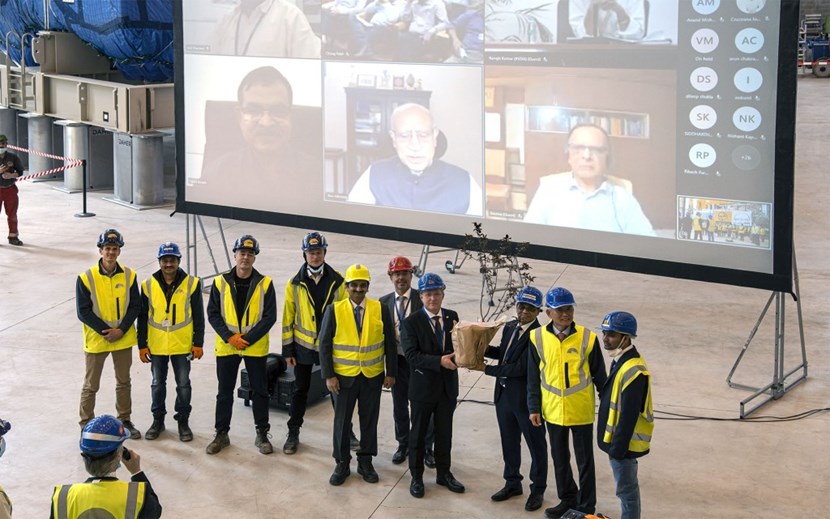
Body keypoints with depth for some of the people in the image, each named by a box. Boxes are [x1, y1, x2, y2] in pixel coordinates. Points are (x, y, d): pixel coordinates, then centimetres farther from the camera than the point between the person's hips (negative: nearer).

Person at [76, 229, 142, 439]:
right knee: (91, 385, 7)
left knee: (124, 382, 16)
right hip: (96, 340, -3)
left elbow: (135, 306, -1)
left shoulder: (129, 276, -4)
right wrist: (105, 331, -17)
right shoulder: (86, 278, -13)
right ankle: (86, 423, 20)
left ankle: (125, 420, 31)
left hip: (123, 339, 3)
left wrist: (121, 330, -14)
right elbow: (83, 312, -12)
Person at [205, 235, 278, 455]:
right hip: (226, 346, 1)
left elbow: (269, 317, -7)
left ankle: (262, 434, 19)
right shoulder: (221, 282, -2)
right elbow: (213, 313, -1)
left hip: (255, 347, -1)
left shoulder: (265, 284, -5)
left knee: (260, 391, 8)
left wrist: (247, 338, -14)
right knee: (224, 392, 9)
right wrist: (230, 337, -13)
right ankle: (221, 434, 20)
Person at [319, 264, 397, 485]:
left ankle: (365, 462, 23)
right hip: (344, 376, -1)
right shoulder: (334, 310, -6)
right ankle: (342, 464, 19)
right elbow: (324, 344, -4)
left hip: (373, 376, 1)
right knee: (342, 421, 7)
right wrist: (328, 375, -9)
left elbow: (389, 342, 2)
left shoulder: (380, 309, -2)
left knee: (369, 420, 10)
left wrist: (391, 372, 0)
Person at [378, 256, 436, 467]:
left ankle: (426, 448, 24)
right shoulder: (384, 302, 0)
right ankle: (403, 444, 34)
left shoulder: (423, 299, -10)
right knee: (400, 407, 16)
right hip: (397, 361, 3)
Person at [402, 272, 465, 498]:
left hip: (448, 386, 4)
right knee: (418, 433, 10)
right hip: (423, 386, -3)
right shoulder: (412, 322, -11)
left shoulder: (452, 317, 2)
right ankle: (416, 477, 22)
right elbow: (412, 355, -18)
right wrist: (439, 361, -28)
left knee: (445, 432, 15)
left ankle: (444, 473, 30)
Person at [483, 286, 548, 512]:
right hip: (504, 394, 8)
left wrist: (487, 369, -17)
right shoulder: (510, 326, 2)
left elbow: (520, 368, -26)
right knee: (509, 442, 20)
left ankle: (538, 489, 25)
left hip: (527, 398, -8)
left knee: (536, 445, 10)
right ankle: (512, 483, 37)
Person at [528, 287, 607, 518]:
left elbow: (599, 375, -3)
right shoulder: (538, 338, -5)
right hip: (553, 410, 3)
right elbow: (533, 377, 2)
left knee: (584, 461, 8)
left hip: (581, 411, -3)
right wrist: (534, 408, 0)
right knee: (559, 458, 17)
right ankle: (567, 499, 35)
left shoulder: (587, 338, -11)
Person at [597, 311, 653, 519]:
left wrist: (617, 447, -21)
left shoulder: (632, 370, -25)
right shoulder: (620, 361, 8)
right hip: (616, 439, 10)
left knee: (626, 490, 1)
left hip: (624, 442, -10)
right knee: (627, 488, 20)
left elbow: (629, 415, -25)